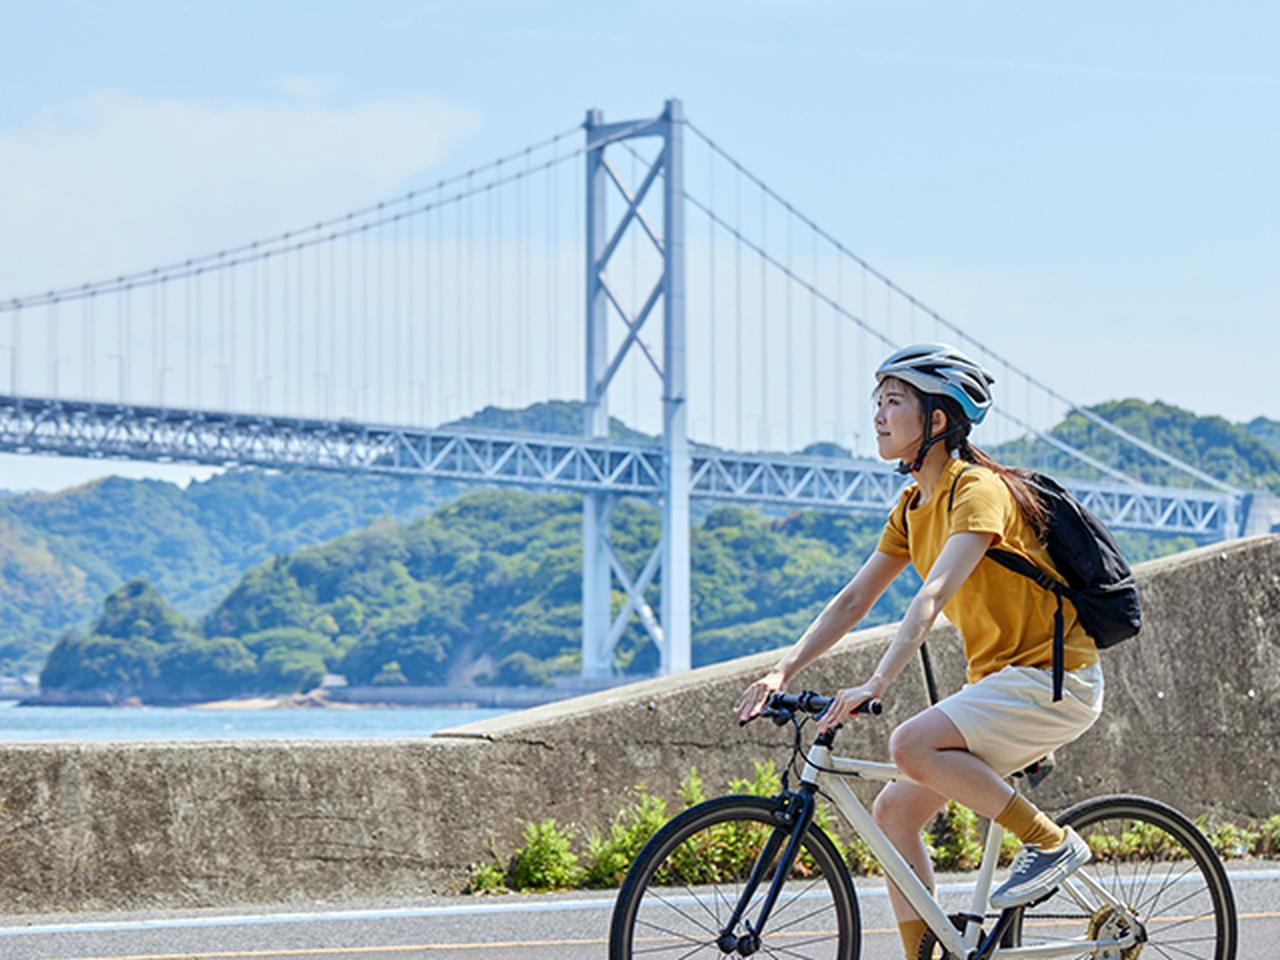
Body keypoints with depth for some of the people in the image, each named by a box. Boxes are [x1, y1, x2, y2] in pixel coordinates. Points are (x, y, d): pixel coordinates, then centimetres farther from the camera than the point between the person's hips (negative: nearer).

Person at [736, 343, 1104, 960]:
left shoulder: (979, 490, -18)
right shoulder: (913, 506, 10)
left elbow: (933, 596, -31)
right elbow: (853, 601, 10)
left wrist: (877, 684, -41)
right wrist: (784, 672, -1)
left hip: (1054, 678, -9)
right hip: (998, 678, 9)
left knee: (913, 745, -28)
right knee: (893, 811, 0)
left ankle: (1052, 842, -12)